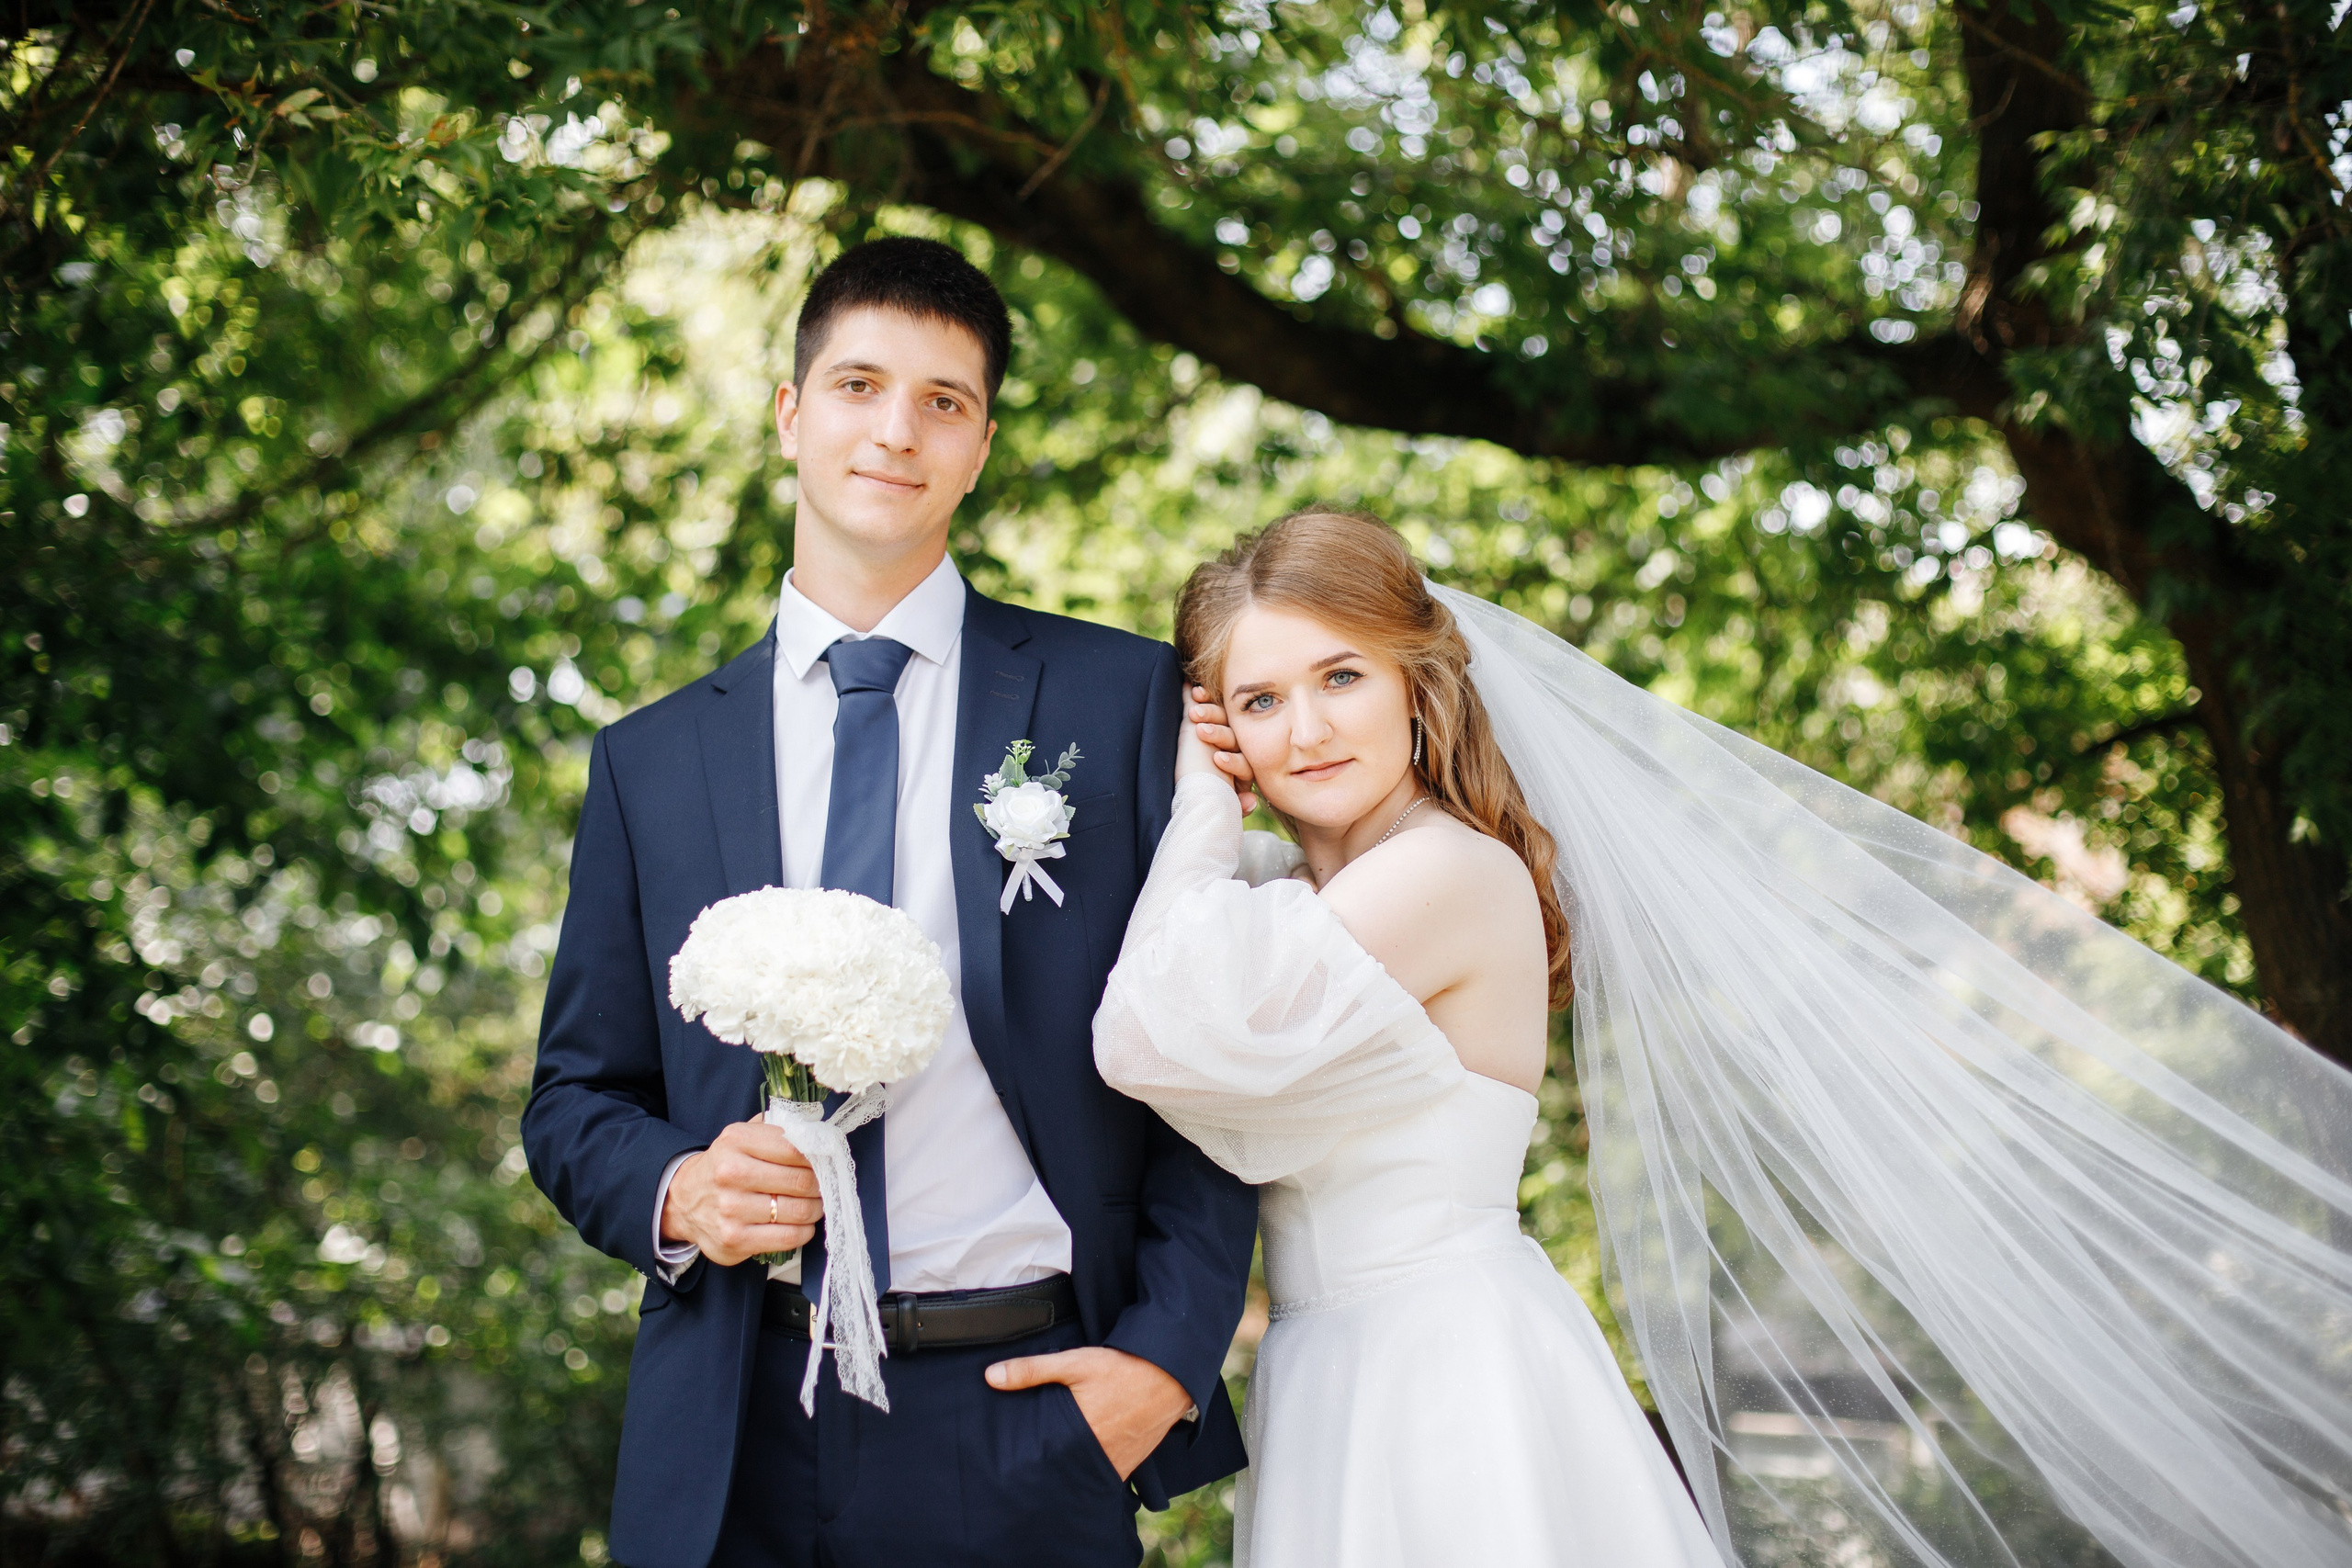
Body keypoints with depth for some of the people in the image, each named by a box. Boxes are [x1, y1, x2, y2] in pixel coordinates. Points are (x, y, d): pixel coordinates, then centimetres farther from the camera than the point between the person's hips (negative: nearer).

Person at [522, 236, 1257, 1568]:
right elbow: (577, 1096, 13)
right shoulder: (649, 764, 10)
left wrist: (1168, 1353, -8)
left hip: (1025, 1422, -2)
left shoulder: (1121, 699, 3)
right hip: (736, 1438, 2)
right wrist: (674, 1189, -8)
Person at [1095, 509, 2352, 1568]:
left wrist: (1204, 810, -7)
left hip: (1451, 1379, -9)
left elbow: (1159, 1035, -21)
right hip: (1325, 1391, 9)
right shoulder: (1293, 887, 12)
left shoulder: (1448, 870, -15)